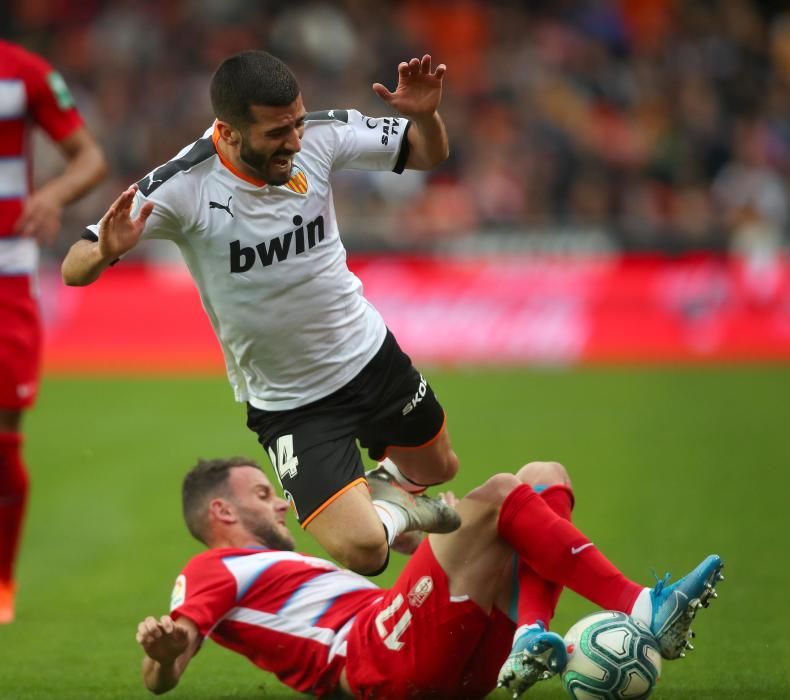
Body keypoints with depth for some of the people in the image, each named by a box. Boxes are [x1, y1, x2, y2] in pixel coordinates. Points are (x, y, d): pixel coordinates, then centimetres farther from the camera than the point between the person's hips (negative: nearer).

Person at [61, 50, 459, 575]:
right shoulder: (183, 187, -28)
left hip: (370, 353, 4)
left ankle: (393, 478, 58)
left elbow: (428, 154, -2)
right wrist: (105, 252, -48)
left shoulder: (321, 135, -17)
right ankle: (393, 516, 19)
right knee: (363, 551, -17)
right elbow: (75, 271, -24)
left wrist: (425, 115, -26)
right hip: (287, 403, -4)